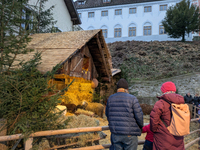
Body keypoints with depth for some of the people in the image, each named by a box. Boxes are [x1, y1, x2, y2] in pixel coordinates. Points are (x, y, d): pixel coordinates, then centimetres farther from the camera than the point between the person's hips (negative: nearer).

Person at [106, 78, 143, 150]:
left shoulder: (110, 98, 3)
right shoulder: (132, 99, -9)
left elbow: (107, 114, 13)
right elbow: (139, 115, -11)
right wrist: (141, 126, 9)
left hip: (115, 134, 4)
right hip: (129, 134, -3)